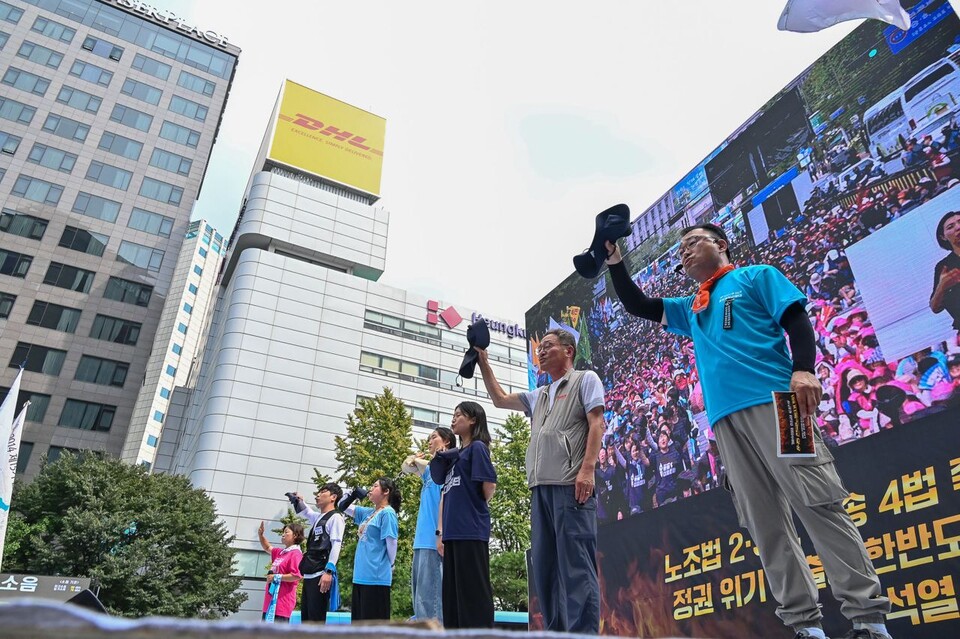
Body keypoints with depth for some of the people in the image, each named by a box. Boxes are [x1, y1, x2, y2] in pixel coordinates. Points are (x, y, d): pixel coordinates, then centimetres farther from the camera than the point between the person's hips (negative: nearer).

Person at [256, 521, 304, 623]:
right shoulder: (280, 552, 16)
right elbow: (268, 548, 33)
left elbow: (296, 576, -22)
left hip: (282, 602, -10)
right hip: (271, 600, 10)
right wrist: (260, 535, 17)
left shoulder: (295, 554, -13)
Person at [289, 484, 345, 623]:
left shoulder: (335, 517, -4)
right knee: (306, 619, 11)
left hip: (321, 576, -9)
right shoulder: (318, 517, 20)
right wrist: (298, 501, 20)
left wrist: (329, 571, -24)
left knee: (317, 620, -9)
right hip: (309, 575, 9)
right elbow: (303, 511, 41)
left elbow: (336, 545, -15)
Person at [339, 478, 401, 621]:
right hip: (361, 576, 9)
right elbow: (343, 506, 25)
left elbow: (391, 543, -13)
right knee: (359, 619, 13)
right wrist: (353, 494, 6)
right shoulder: (368, 512, 16)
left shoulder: (387, 513, -9)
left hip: (376, 577, -9)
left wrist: (389, 566, -2)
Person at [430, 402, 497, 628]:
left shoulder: (477, 448, -4)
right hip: (453, 531, 9)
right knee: (452, 590, 11)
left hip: (471, 531, -8)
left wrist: (476, 508, 4)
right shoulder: (454, 455, 20)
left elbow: (489, 487, -9)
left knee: (474, 589, -5)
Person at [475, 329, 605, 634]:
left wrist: (588, 468, -16)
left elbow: (596, 423, -4)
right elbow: (500, 399, 33)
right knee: (545, 567, 7)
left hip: (571, 485, -7)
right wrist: (483, 362, 27)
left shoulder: (585, 379, 8)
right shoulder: (539, 396, 27)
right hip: (541, 487, 8)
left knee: (576, 564, -10)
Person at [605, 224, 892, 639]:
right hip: (726, 417, 6)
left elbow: (796, 320, 2)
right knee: (764, 522, 1)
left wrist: (803, 369, -16)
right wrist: (614, 259, 22)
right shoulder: (690, 308, 29)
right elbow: (637, 306, 32)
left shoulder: (757, 276, 14)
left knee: (818, 503, -10)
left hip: (774, 401, -5)